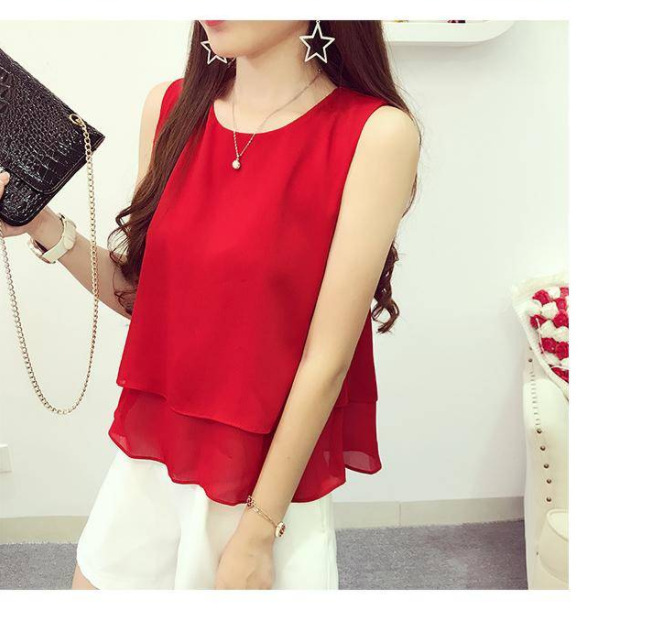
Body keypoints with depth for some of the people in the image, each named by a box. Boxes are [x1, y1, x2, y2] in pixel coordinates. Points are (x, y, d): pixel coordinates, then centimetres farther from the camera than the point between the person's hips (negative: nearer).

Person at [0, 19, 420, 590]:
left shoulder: (377, 134, -16)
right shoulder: (170, 107, -1)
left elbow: (326, 356, -17)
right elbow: (142, 296, 5)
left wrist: (258, 530, -13)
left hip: (271, 476, -4)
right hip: (147, 463, 5)